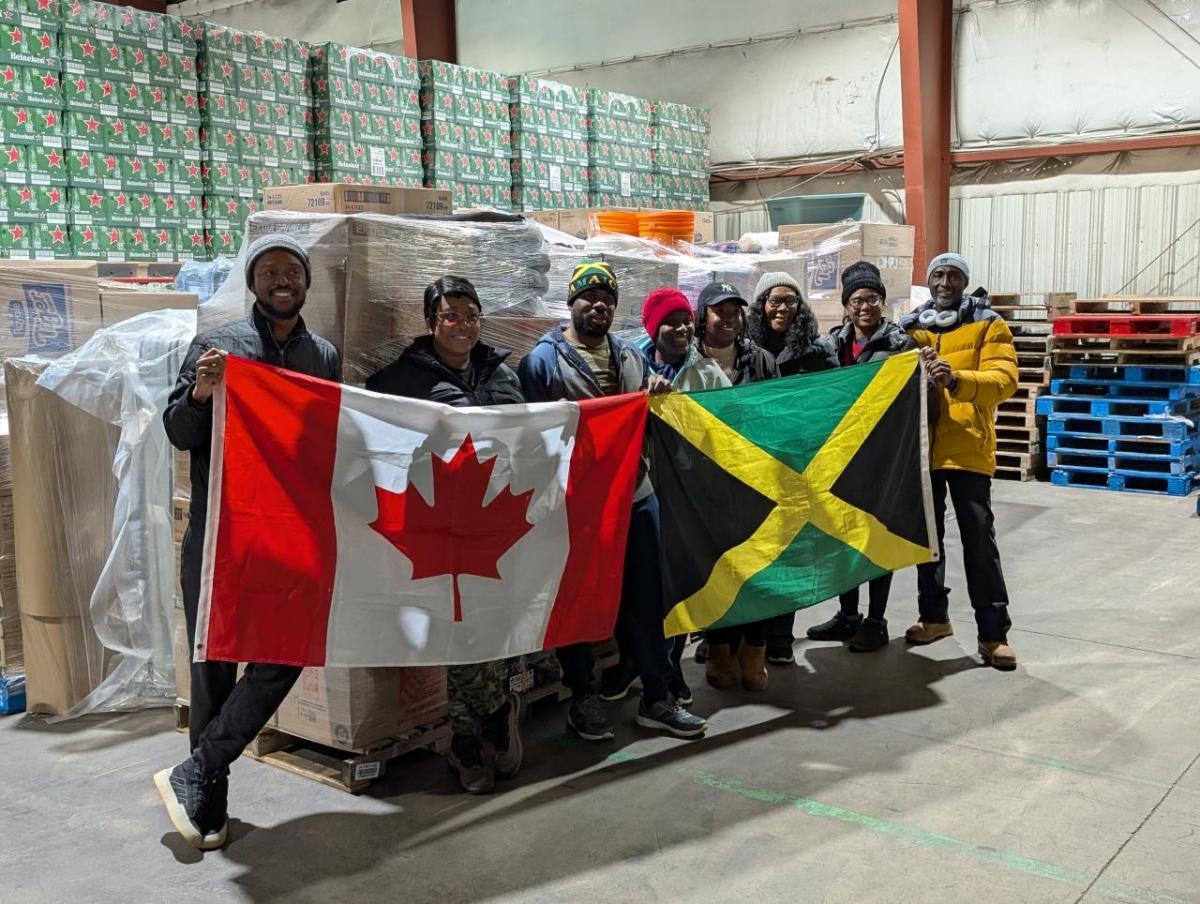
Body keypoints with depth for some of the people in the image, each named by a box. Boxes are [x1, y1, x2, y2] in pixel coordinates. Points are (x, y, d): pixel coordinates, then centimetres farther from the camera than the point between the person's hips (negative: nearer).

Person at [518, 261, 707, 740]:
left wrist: (658, 395, 2)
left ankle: (656, 697, 20)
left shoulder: (631, 357, 13)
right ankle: (582, 696, 23)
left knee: (645, 596, 9)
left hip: (633, 495, 5)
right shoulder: (544, 358, -4)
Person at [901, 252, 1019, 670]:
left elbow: (1004, 379, -13)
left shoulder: (988, 325, -1)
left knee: (979, 540, -3)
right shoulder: (911, 327, 10)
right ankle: (934, 616, 28)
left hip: (968, 447, -4)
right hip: (921, 446, 4)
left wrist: (957, 379, -30)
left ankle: (993, 633, 4)